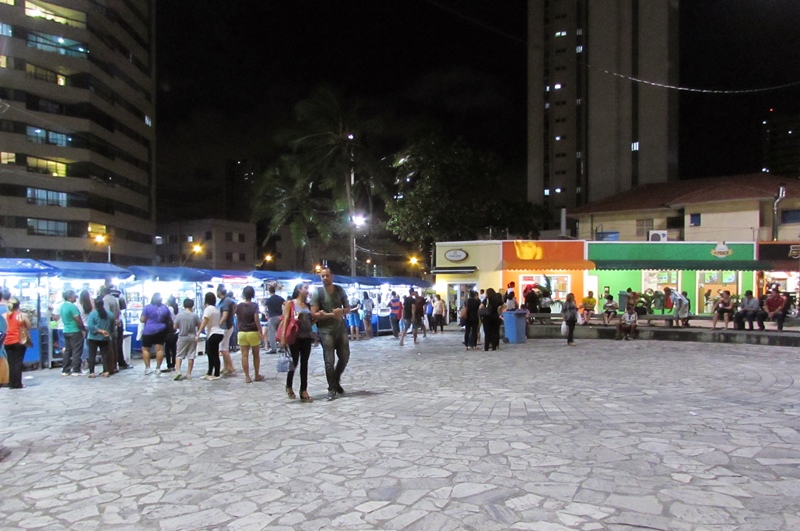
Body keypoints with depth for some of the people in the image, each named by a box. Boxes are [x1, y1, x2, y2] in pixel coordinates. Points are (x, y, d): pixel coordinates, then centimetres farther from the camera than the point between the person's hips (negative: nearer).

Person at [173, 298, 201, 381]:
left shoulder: (179, 315, -7)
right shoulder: (195, 315, -6)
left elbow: (175, 327, -1)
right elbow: (199, 326, -2)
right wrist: (197, 334, 18)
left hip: (182, 338, 0)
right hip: (192, 338, 0)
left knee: (179, 355, 8)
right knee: (191, 356, 4)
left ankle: (178, 371, -9)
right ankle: (189, 374, 7)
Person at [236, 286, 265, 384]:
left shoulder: (239, 306, 2)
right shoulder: (254, 305, -8)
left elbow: (238, 320, 7)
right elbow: (256, 320, -14)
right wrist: (260, 332, -12)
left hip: (242, 332, 3)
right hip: (253, 332, -2)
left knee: (245, 355, 2)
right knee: (256, 355, 12)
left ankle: (247, 377, 2)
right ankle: (256, 375, 20)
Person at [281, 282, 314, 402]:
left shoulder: (308, 305, 12)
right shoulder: (290, 304, -2)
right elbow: (285, 320, -7)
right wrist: (283, 336, -15)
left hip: (307, 337, 5)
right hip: (295, 337, -5)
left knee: (304, 364, 5)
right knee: (294, 362, -1)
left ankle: (304, 391, 7)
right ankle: (289, 386, 22)